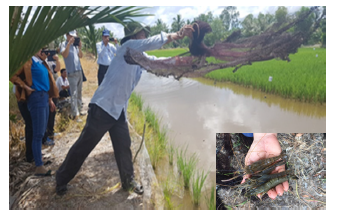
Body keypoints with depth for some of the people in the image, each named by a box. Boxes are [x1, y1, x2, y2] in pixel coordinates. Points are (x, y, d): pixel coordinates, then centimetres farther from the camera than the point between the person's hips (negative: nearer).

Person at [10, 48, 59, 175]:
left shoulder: (42, 63, 19)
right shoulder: (29, 61, -5)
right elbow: (13, 75, -10)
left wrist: (50, 99, 21)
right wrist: (26, 87, -11)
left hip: (44, 97, 9)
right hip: (36, 98, -9)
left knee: (41, 132, 15)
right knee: (38, 134, -10)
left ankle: (38, 158, 27)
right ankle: (39, 167, -7)